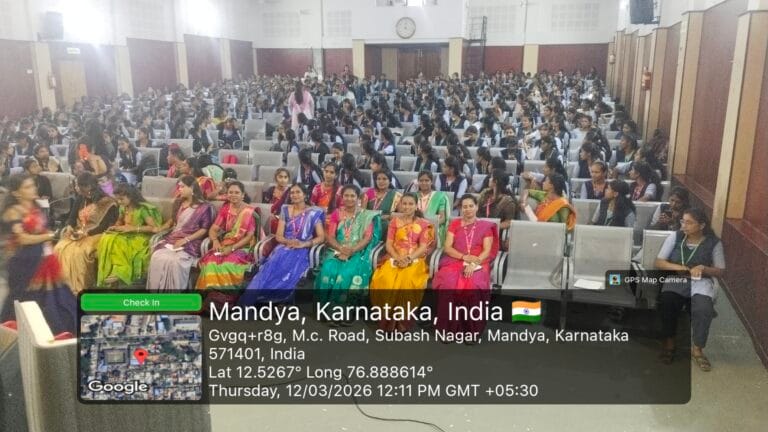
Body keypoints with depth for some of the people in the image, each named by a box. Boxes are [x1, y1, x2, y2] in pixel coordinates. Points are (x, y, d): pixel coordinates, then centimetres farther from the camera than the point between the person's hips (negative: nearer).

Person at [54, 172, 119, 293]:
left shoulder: (107, 203, -11)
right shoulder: (80, 199, 10)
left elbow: (104, 226, -16)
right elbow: (72, 216, 11)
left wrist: (86, 233, -23)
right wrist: (69, 227, -11)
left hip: (96, 235, -6)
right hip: (78, 233, 6)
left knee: (78, 252, -32)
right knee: (60, 248, -21)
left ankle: (80, 286, -18)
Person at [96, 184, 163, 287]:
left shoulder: (143, 208, -14)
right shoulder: (123, 208, 8)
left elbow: (154, 228, -19)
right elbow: (120, 222, 24)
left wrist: (132, 228, -21)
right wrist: (115, 227, 1)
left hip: (140, 239, -7)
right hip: (127, 236, 7)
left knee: (114, 242, -28)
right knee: (107, 239, -21)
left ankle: (120, 272, -16)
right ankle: (118, 271, -20)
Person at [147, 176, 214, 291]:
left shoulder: (204, 207, -3)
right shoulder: (178, 203, 15)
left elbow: (204, 229, -5)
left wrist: (186, 240, -15)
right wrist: (159, 229, 8)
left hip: (191, 242, -5)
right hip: (172, 238, 5)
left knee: (175, 261, -33)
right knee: (157, 257, -25)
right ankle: (157, 290, -16)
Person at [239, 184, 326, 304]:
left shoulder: (314, 213, 7)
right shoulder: (285, 210, 15)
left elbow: (321, 237, 1)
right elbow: (278, 235, 9)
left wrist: (303, 244, -14)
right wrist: (288, 241, -13)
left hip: (301, 251, -2)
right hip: (284, 247, 2)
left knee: (289, 270, -34)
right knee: (271, 267, -30)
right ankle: (246, 304, -43)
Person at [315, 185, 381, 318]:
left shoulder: (366, 215, 6)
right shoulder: (336, 213, 11)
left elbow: (368, 237, -4)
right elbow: (330, 237, 3)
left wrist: (352, 250, -20)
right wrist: (341, 249, -17)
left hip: (358, 252, -2)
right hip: (337, 251, 2)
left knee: (349, 272, -32)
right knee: (329, 269, -29)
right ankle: (330, 307, -20)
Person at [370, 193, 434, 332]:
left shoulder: (423, 224, 6)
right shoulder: (394, 221, 12)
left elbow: (423, 247, -2)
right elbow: (388, 244, 5)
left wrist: (409, 259, -18)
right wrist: (398, 258, -14)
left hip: (414, 260, -2)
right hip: (395, 258, 2)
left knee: (408, 281, -36)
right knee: (383, 279, -31)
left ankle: (403, 319, -18)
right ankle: (388, 318, -16)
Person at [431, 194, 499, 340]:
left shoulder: (486, 226, 10)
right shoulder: (454, 224, 14)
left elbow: (487, 251, 0)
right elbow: (447, 248, 4)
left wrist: (473, 263, -18)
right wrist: (465, 257, -12)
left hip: (477, 264, -1)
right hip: (455, 260, 1)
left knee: (474, 285, -34)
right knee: (448, 283, -32)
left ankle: (472, 329, -20)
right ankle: (449, 328, -21)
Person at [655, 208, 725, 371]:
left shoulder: (713, 242, 0)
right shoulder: (675, 236, 1)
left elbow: (721, 271, 6)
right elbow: (659, 262, 1)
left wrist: (703, 268, -15)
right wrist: (678, 267, -17)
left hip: (700, 282, 0)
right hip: (676, 279, 1)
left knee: (704, 309, -31)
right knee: (667, 302, -31)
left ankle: (697, 348, -9)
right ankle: (669, 342, -8)